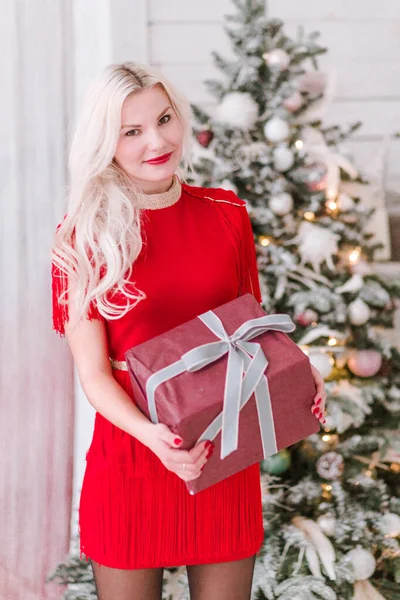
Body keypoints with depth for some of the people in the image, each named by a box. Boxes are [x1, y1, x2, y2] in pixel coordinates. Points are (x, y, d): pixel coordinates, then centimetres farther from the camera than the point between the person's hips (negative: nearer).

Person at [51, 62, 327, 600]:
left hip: (227, 457, 3)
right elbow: (93, 373, -8)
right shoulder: (83, 238, -7)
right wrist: (150, 433, -26)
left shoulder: (227, 214, 2)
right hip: (130, 460, -2)